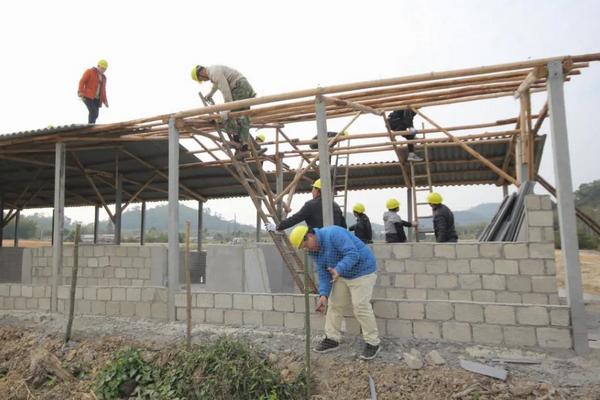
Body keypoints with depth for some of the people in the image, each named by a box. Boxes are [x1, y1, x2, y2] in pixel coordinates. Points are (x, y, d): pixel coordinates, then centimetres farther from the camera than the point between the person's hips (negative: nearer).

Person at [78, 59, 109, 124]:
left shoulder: (103, 77, 21)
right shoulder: (89, 71, 3)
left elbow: (103, 90, 22)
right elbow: (82, 81, -6)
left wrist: (105, 101, 12)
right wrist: (80, 92, -18)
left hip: (97, 99, 6)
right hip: (88, 97, -6)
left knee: (95, 114, -1)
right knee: (93, 111, -22)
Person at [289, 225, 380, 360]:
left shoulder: (333, 234, -27)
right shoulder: (314, 251, -1)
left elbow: (353, 254, -32)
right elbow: (323, 273, -1)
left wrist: (338, 269, -43)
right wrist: (323, 294, -13)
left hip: (362, 271, -8)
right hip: (342, 275, 8)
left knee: (361, 307, -11)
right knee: (334, 304, 6)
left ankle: (373, 343, 3)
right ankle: (332, 339, 18)